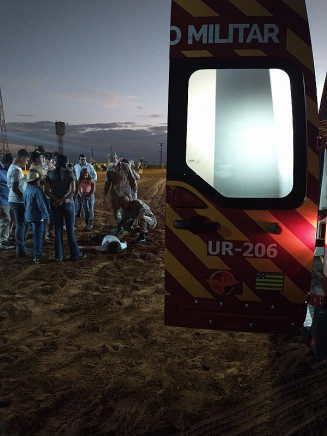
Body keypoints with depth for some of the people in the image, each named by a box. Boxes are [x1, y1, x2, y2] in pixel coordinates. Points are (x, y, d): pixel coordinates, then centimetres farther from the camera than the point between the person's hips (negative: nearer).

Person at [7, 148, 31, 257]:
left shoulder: (12, 167, 14)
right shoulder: (17, 170, -18)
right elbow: (15, 188, -24)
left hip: (15, 200, 10)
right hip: (18, 201, -10)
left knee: (22, 224, 18)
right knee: (21, 225, -2)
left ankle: (21, 245, 27)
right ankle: (21, 250, 6)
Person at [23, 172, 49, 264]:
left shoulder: (26, 190, 8)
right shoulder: (37, 191, -19)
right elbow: (42, 205, -20)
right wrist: (46, 215, -7)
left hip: (29, 216, 9)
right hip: (38, 217, -9)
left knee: (36, 235, 20)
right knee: (38, 236, -3)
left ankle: (38, 252, 31)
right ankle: (37, 257, -1)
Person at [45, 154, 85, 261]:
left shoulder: (50, 174, 3)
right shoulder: (69, 173, -7)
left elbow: (47, 191, -4)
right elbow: (72, 190, -16)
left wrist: (56, 199, -9)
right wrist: (62, 199, -12)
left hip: (55, 204, 3)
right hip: (68, 203, -3)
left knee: (58, 229, 9)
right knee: (70, 229, 4)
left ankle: (59, 255, 13)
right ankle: (75, 254, 11)